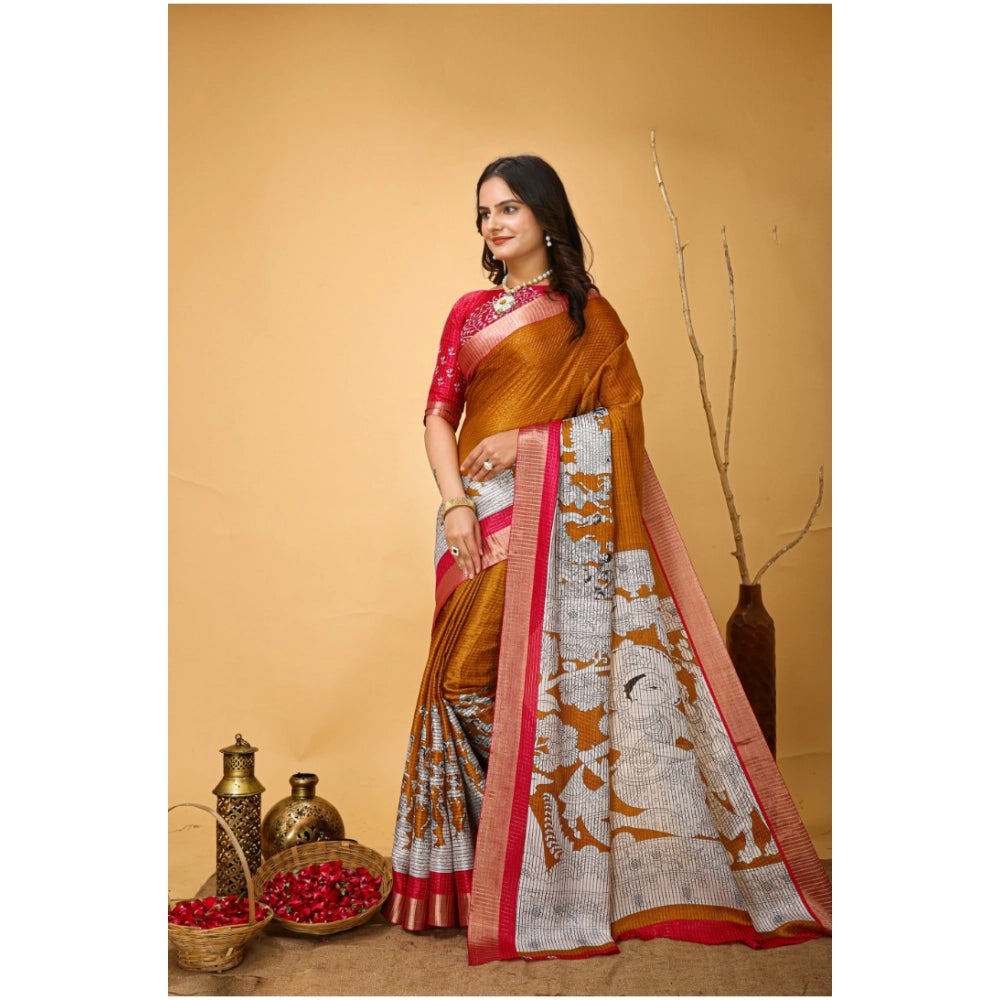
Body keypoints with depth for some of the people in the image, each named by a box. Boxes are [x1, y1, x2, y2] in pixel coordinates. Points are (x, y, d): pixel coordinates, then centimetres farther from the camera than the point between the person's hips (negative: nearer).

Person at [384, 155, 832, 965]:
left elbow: (623, 412, 0)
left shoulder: (588, 311, 9)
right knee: (475, 673, -3)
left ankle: (576, 863, 6)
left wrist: (528, 440, -11)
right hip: (485, 514, 3)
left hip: (566, 511, -3)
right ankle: (481, 862, 9)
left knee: (567, 669, -6)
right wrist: (455, 502, -7)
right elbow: (439, 416, 9)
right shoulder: (469, 313, 18)